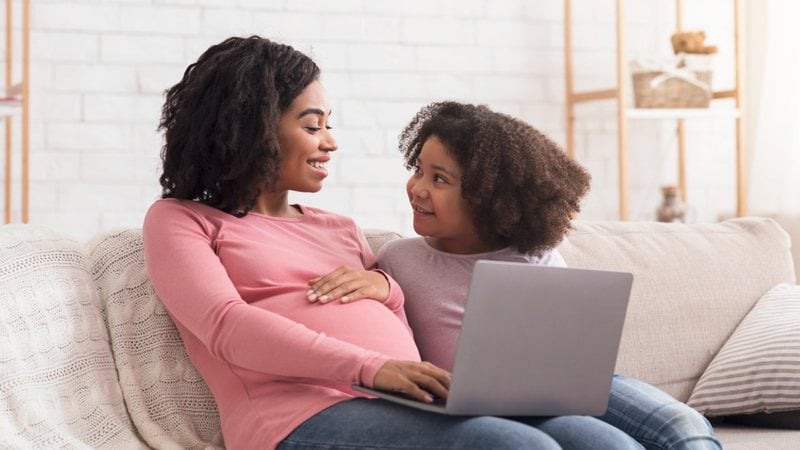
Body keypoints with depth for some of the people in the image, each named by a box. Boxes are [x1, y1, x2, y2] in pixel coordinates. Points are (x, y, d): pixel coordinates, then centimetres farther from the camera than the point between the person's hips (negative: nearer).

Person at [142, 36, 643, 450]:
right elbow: (227, 326, -7)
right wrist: (370, 367, -21)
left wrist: (387, 287, 3)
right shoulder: (179, 221, 13)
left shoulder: (341, 228, 31)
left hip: (413, 407, 6)